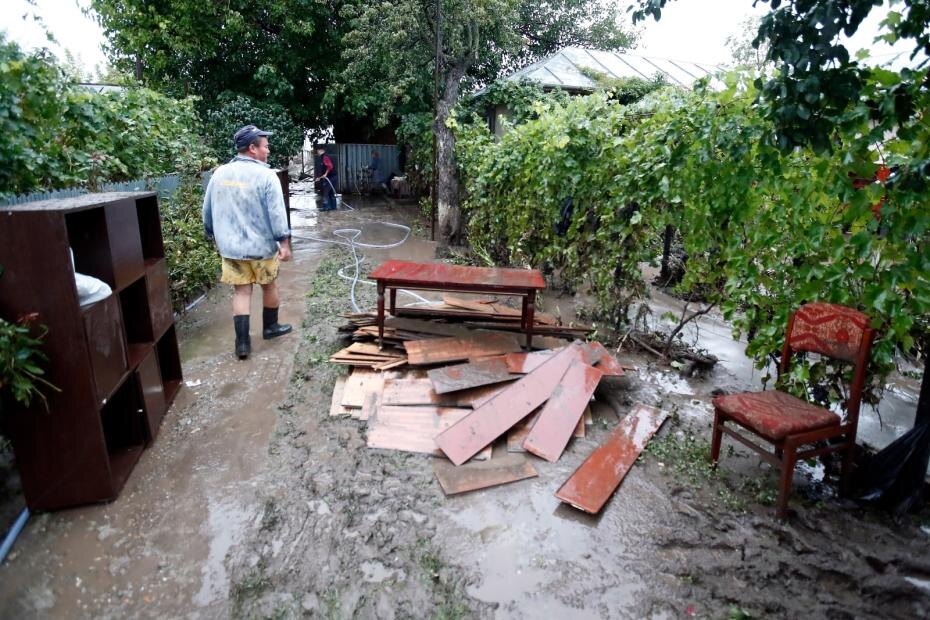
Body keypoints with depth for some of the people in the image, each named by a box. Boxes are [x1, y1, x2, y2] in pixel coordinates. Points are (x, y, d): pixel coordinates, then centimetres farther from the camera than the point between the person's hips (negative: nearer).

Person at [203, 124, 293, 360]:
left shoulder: (219, 174, 4)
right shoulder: (265, 175, -13)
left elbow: (208, 211, 11)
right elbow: (277, 213, -17)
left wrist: (214, 236, 24)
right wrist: (284, 243, -13)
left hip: (230, 246, 4)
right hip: (261, 245, -4)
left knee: (241, 291, 7)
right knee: (269, 285, 16)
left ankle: (242, 342, 4)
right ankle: (270, 327, 32)